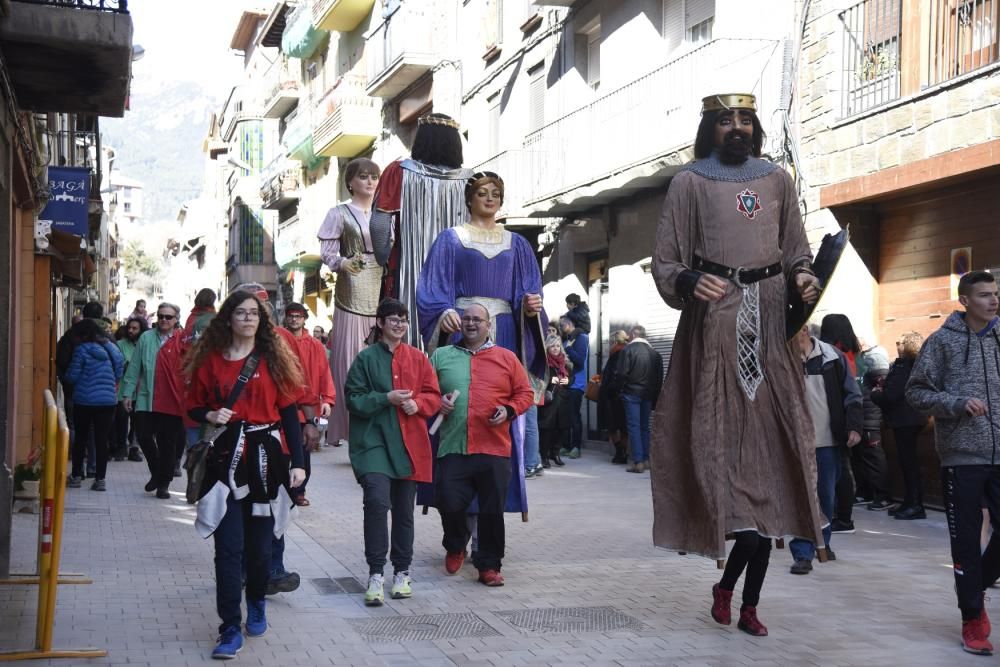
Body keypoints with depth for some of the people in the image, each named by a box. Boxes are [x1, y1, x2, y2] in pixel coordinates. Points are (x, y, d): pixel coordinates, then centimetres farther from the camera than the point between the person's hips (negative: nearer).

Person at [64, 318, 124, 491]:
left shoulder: (82, 350, -9)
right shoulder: (113, 349, 6)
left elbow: (72, 376, -8)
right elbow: (119, 374, 11)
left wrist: (66, 376, 14)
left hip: (84, 400, -3)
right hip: (107, 401, 3)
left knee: (80, 438, 11)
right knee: (102, 440, 4)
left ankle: (76, 476, 17)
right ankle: (100, 479, 2)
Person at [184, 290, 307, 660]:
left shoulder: (273, 359, 2)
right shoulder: (210, 361, 3)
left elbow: (289, 413, 1)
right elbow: (194, 408, 10)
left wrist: (297, 462, -4)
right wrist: (210, 416, -14)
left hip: (266, 459, 1)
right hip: (226, 460, -1)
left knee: (260, 543, 11)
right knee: (229, 547, -5)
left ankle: (256, 606, 36)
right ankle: (230, 629, 0)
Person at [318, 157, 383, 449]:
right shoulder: (340, 213, 5)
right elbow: (326, 251, -2)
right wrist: (343, 263, -20)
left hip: (382, 290, 4)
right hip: (352, 293, -4)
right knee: (351, 357, -8)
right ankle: (350, 425, -5)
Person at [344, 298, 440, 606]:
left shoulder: (417, 358, 10)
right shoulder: (366, 358, 1)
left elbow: (434, 396, 10)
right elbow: (353, 399, -3)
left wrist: (417, 403, -11)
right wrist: (386, 398, -16)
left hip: (409, 443, 3)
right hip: (374, 441, -3)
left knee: (404, 510, 10)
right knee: (377, 500, -20)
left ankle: (401, 573, 23)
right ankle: (376, 575, -11)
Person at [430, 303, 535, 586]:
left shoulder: (506, 358, 9)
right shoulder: (441, 356, 11)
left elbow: (525, 393, 10)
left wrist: (509, 410, -8)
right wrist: (437, 402, -4)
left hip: (494, 448, 0)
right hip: (453, 448, 0)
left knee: (492, 510, 3)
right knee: (449, 504, -4)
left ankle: (489, 565, 17)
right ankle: (455, 547, 27)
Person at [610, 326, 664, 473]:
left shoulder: (628, 350, -8)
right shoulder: (654, 352, 7)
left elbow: (621, 373, -13)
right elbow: (659, 377, 9)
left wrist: (618, 389, 2)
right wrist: (655, 396, 14)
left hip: (631, 393, -5)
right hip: (648, 394, 5)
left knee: (634, 426, -3)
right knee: (644, 426, 13)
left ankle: (638, 462, -8)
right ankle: (646, 460, 14)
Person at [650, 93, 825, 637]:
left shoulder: (777, 181, 16)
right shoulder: (689, 183, 6)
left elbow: (796, 252, 17)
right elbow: (664, 263, 1)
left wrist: (801, 277, -4)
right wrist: (689, 282, -19)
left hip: (771, 324, 3)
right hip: (715, 321, -3)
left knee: (770, 443, -1)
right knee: (721, 438, -8)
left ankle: (730, 585, 10)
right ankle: (744, 598, 2)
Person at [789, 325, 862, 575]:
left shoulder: (833, 357, -1)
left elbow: (851, 394, 4)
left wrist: (854, 427, -4)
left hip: (829, 442, 2)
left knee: (827, 495, 13)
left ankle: (822, 542, 33)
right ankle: (803, 554, -1)